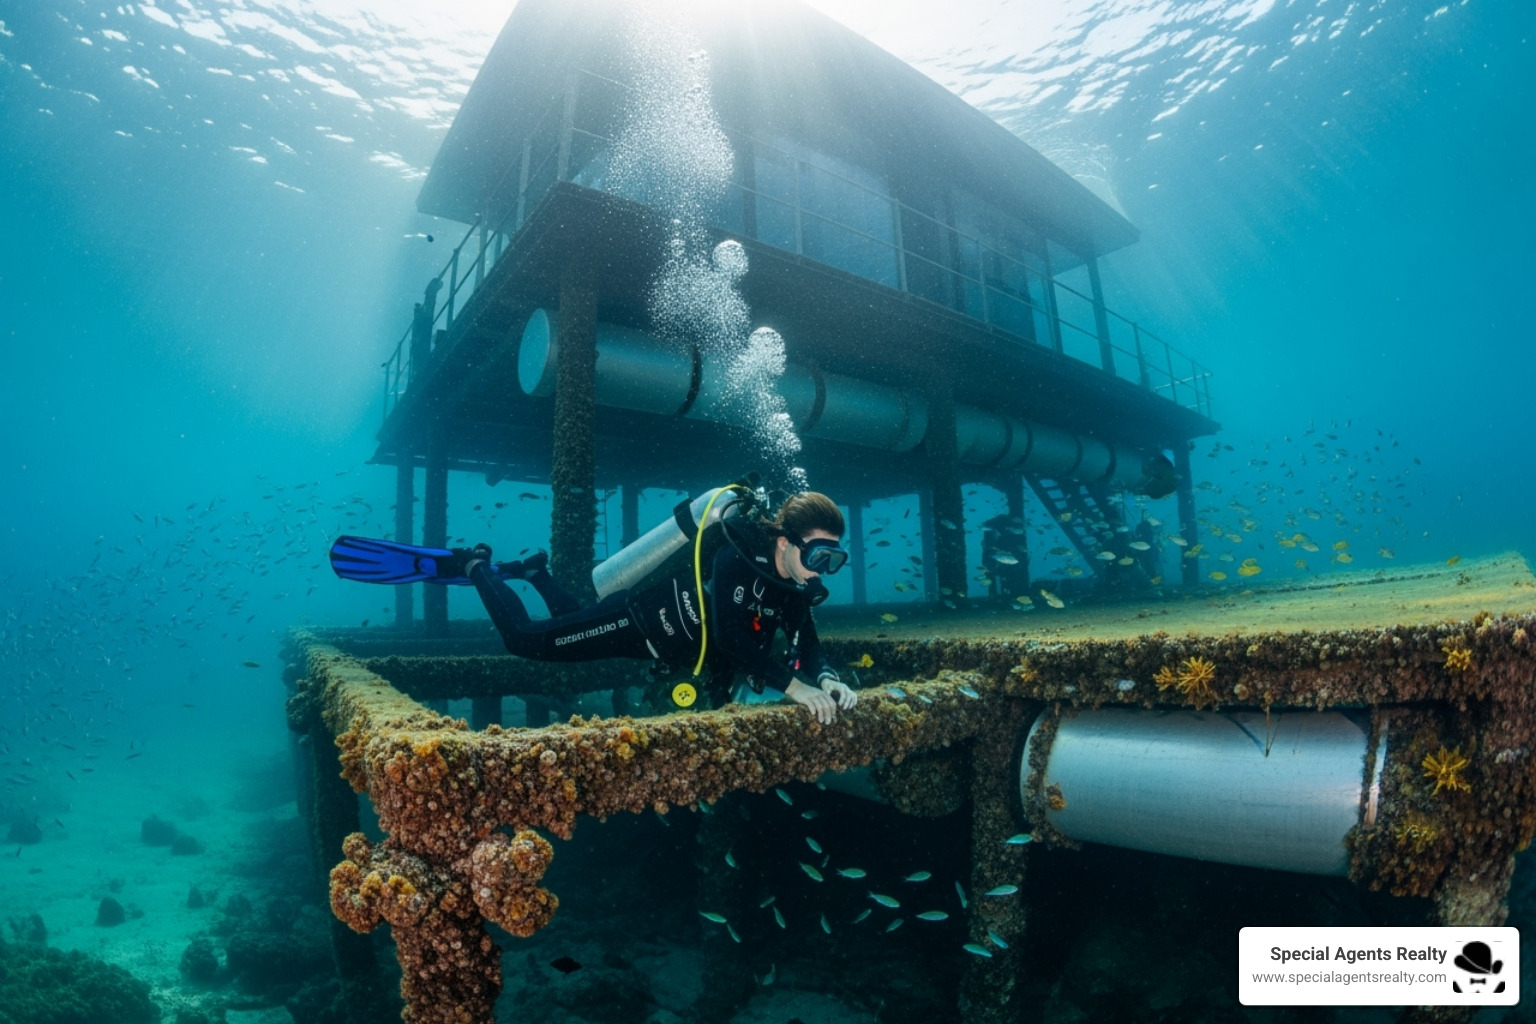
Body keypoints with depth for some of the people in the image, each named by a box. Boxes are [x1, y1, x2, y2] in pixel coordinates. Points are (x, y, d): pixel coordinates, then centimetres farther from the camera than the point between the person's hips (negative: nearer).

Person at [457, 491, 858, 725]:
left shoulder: (793, 581, -11)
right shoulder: (737, 556, -35)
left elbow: (807, 642, -8)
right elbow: (731, 635, -43)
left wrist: (828, 678, -28)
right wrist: (794, 686, -44)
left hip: (665, 635, 8)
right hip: (636, 618, -7)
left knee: (571, 618, 32)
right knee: (523, 638, 6)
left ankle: (536, 572, 52)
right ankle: (477, 566, 28)